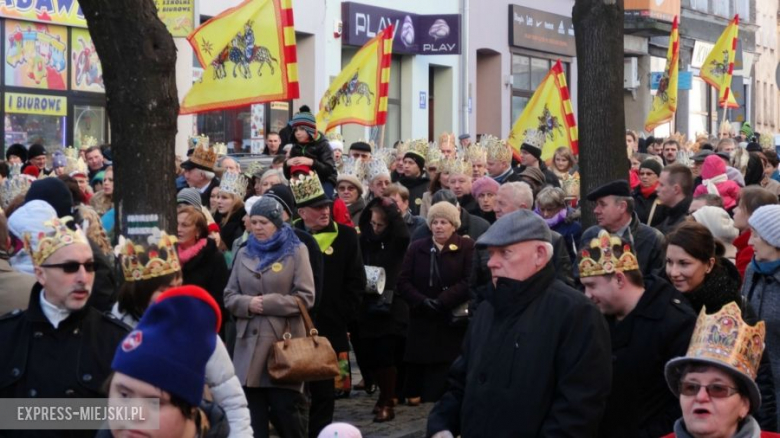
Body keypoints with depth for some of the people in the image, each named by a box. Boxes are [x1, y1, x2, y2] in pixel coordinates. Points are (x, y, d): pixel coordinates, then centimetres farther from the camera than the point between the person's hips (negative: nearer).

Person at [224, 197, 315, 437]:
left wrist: (267, 303, -13)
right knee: (253, 416, 4)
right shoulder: (244, 254, 14)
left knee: (286, 409, -5)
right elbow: (229, 296, 13)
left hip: (285, 343, -4)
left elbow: (305, 297, -6)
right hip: (250, 345, 4)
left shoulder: (296, 251, 1)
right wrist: (248, 303, -9)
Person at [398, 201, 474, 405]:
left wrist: (441, 302, -18)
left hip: (453, 321, -3)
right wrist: (422, 301, -13)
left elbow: (469, 281, -9)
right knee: (420, 363, 0)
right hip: (422, 321, 3)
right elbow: (403, 282, 5)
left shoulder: (467, 247, 2)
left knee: (448, 369, -6)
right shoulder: (416, 248, 12)